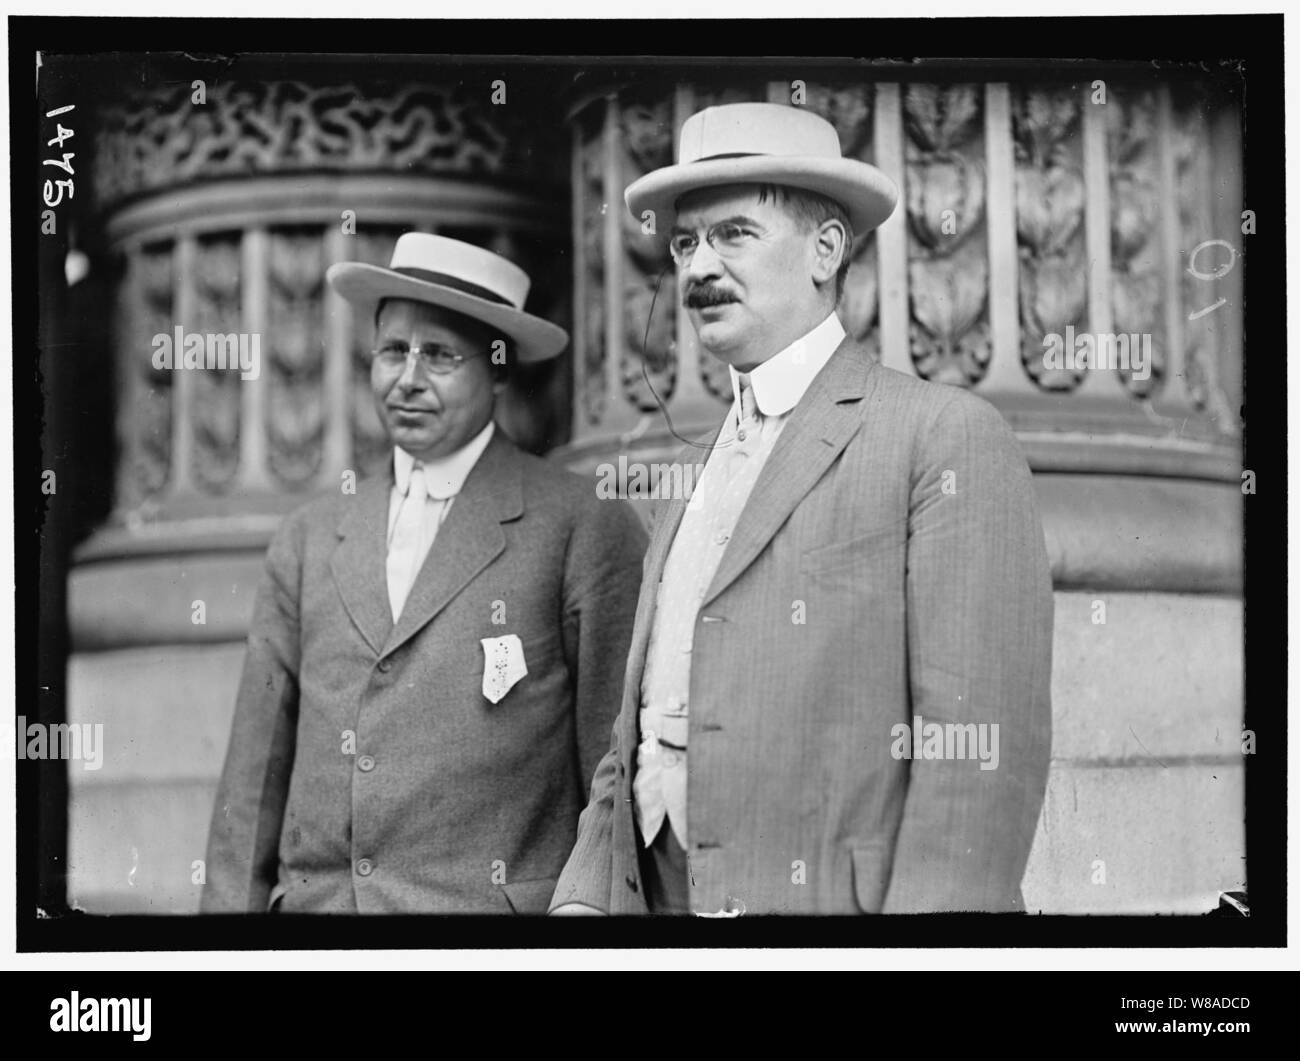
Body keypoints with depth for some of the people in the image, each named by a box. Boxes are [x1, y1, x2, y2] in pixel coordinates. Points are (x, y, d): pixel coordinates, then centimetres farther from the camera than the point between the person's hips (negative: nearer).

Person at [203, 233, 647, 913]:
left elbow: (617, 774, -4)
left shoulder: (586, 530, -4)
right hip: (313, 899, 4)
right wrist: (233, 901, 5)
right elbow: (258, 766, 10)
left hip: (494, 902, -3)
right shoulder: (308, 539, 10)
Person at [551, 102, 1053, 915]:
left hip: (834, 895, -6)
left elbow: (985, 748, -16)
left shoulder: (948, 438, -8)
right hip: (658, 894, 7)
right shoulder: (700, 472, 16)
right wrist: (587, 893, 5)